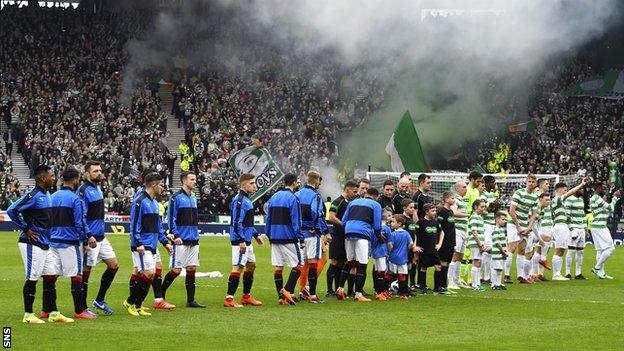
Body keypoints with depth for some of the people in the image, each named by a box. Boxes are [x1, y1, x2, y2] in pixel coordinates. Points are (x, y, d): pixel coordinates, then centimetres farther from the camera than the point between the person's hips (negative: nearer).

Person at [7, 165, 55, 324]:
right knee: (32, 279, -3)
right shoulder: (33, 196, -17)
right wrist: (26, 229, -17)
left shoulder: (46, 195, 12)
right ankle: (28, 315, 5)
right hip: (32, 244, -9)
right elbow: (11, 210, -22)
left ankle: (54, 314, 14)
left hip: (44, 244, 9)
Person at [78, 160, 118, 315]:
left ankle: (99, 300, 19)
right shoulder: (83, 191, -15)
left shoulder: (98, 189, 13)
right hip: (90, 238, -9)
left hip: (101, 237, 9)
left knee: (114, 265, 9)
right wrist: (89, 236, -24)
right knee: (86, 272, -2)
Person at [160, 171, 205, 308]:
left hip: (193, 240, 7)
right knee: (176, 270, -5)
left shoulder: (193, 199, 16)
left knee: (192, 269, 5)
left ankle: (191, 300, 7)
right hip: (181, 240, -7)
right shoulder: (176, 198, -7)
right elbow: (171, 219, -11)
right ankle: (161, 295, 10)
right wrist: (175, 236, -18)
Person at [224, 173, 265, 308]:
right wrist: (241, 241, -25)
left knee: (251, 265, 17)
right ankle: (229, 299, -11)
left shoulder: (246, 199, 16)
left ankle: (246, 297, 25)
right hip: (240, 241, -11)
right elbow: (237, 223, -22)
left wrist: (256, 235, 25)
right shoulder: (239, 201, -16)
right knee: (238, 267, -11)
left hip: (246, 241, 11)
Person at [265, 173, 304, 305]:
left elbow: (268, 219, 15)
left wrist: (269, 236, 20)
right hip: (289, 238, -7)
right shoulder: (292, 198, -10)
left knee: (278, 267, 7)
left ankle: (280, 296, 4)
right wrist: (301, 239, -10)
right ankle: (287, 290, -12)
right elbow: (296, 221, -13)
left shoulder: (273, 197, 12)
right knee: (298, 265, 1)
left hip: (275, 238, 7)